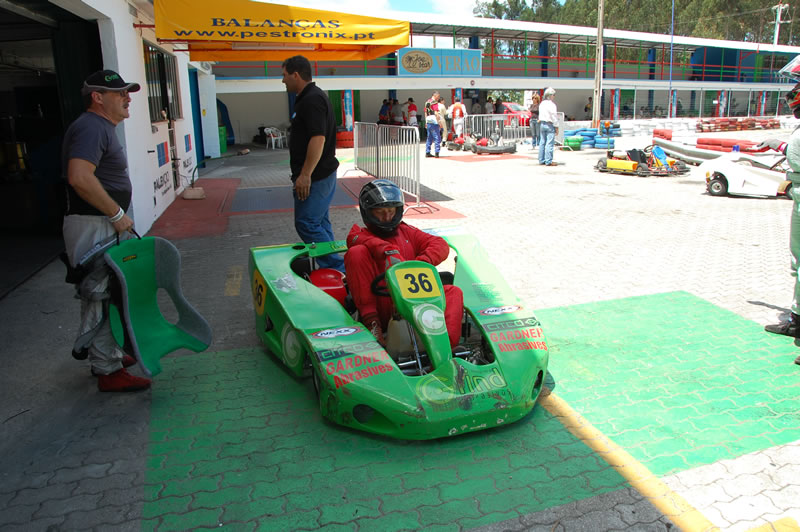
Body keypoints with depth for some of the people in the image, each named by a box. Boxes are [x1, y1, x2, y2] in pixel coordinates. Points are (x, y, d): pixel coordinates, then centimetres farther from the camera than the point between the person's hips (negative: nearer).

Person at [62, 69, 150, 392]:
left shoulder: (101, 128, 18)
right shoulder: (91, 127, -16)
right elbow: (80, 177, -30)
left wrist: (116, 215, 18)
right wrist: (117, 213, -22)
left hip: (105, 224, 11)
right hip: (92, 227, -11)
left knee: (103, 296, 19)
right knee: (102, 297, -4)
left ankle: (108, 354, 33)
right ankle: (108, 371, 5)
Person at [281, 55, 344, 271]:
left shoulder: (312, 99, -17)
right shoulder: (311, 97, 16)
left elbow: (318, 138, -26)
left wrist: (305, 175, -25)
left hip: (315, 176, -11)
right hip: (323, 173, 11)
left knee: (306, 223, -7)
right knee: (320, 222, 15)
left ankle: (337, 267, -3)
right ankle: (331, 266, 22)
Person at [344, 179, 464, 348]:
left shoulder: (407, 232, 27)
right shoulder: (359, 235, 16)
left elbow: (440, 245, 10)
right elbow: (374, 243, -11)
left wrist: (421, 263, -11)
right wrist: (388, 252, -33)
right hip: (380, 306, -3)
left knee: (454, 292, -19)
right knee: (357, 252, -20)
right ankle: (371, 321, -29)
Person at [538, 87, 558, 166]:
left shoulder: (541, 103, 12)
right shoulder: (551, 104, -13)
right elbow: (554, 116, -12)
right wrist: (556, 127, -7)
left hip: (542, 123, 9)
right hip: (549, 124, -8)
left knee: (542, 142, 11)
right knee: (550, 143, -7)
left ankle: (541, 160, 15)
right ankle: (548, 161, -7)